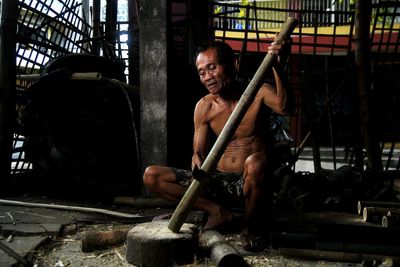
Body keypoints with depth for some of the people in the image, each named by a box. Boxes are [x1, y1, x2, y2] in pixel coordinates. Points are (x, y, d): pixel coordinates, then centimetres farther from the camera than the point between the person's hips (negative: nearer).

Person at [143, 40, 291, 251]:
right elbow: (199, 151, 0)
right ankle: (217, 211, -8)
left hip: (249, 185, -3)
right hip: (218, 181, 3)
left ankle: (253, 224, -11)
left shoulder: (258, 93, -6)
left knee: (255, 162, -41)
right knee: (151, 176, -9)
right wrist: (197, 160, -24)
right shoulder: (204, 107, 2)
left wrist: (276, 67, -41)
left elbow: (283, 107, -27)